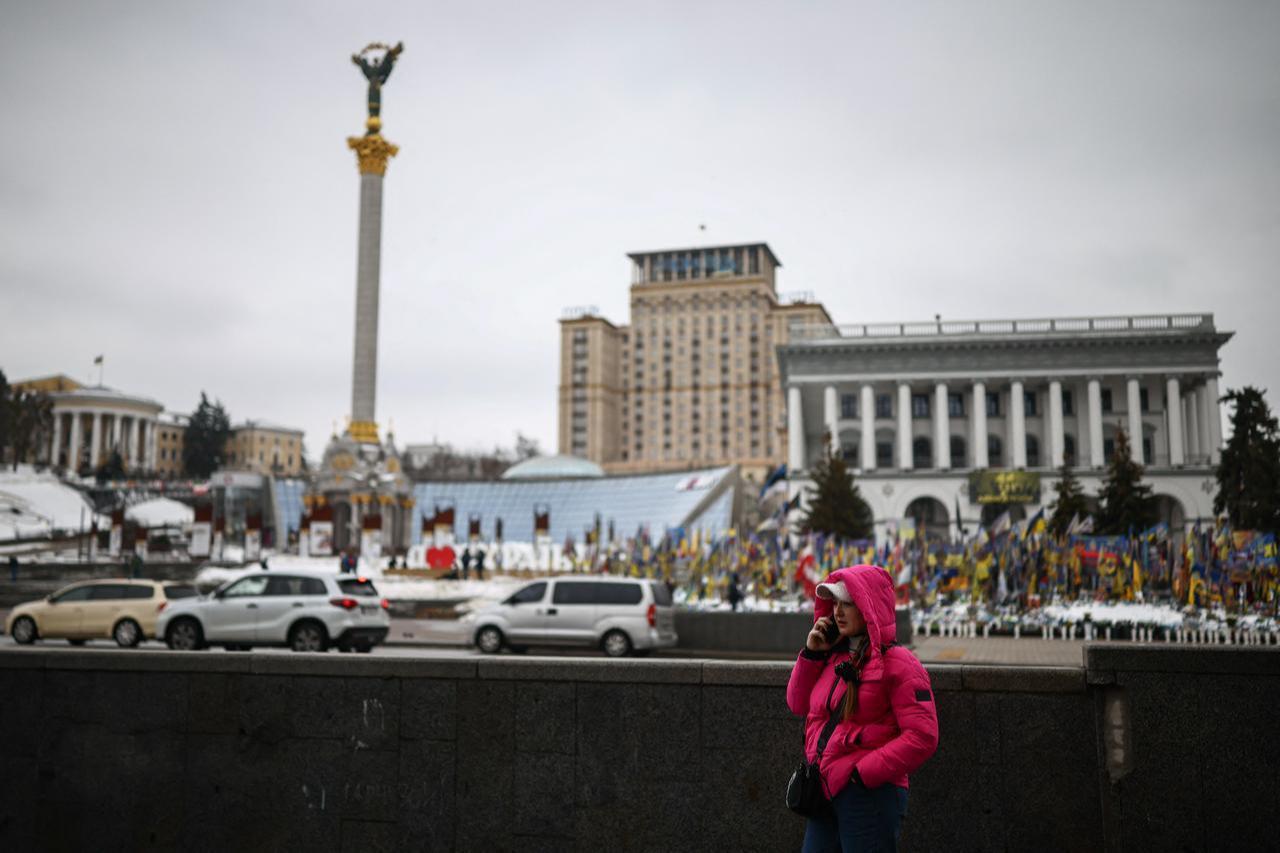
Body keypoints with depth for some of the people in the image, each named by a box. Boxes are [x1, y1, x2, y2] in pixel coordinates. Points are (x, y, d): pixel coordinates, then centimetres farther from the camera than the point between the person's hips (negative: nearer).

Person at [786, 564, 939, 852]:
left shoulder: (897, 663, -12)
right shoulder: (835, 656, 10)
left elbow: (922, 736, -18)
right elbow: (798, 704, 17)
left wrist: (864, 773, -19)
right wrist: (810, 654, 4)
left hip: (870, 794, -7)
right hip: (825, 791, 7)